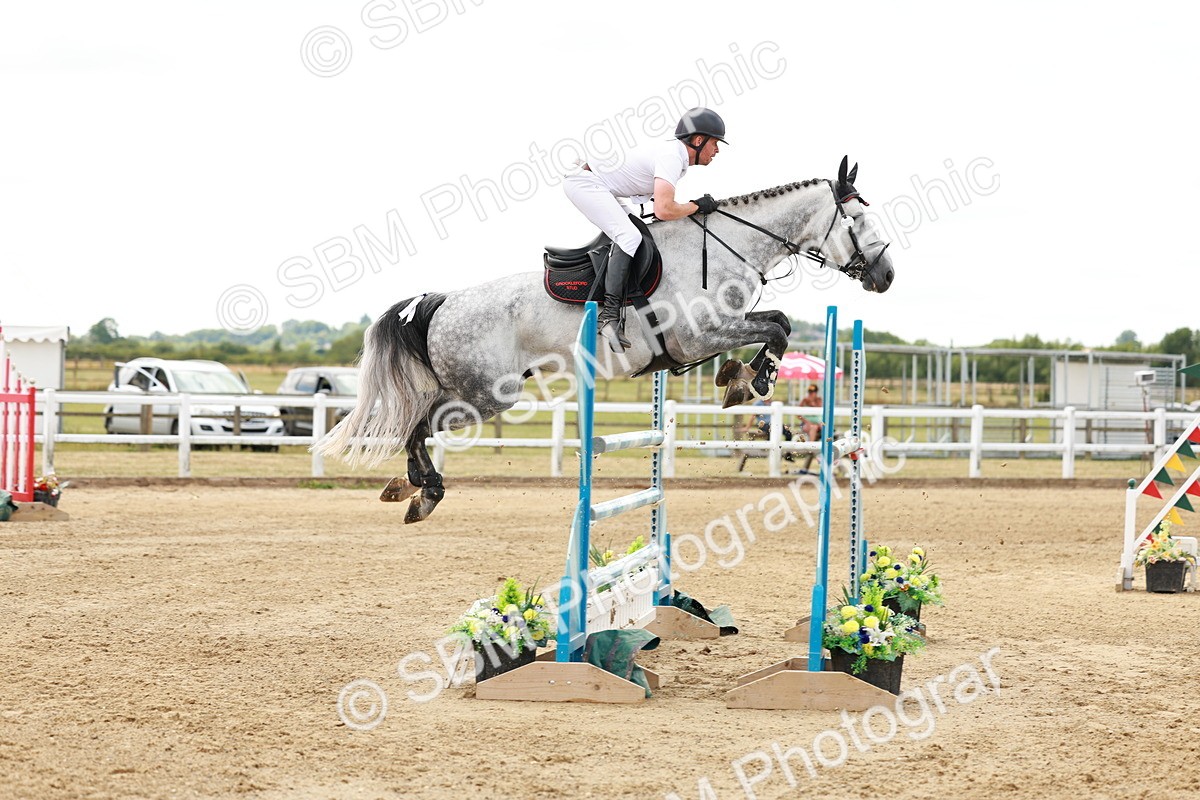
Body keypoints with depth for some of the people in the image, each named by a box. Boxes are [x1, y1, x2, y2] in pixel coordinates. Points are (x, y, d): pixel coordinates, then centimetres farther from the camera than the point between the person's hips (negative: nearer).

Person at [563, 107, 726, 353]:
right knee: (629, 237, -23)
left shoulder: (676, 152, 10)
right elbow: (663, 210, -31)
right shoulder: (671, 157, -21)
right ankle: (609, 314, -29)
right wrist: (696, 206, -15)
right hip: (586, 182, -12)